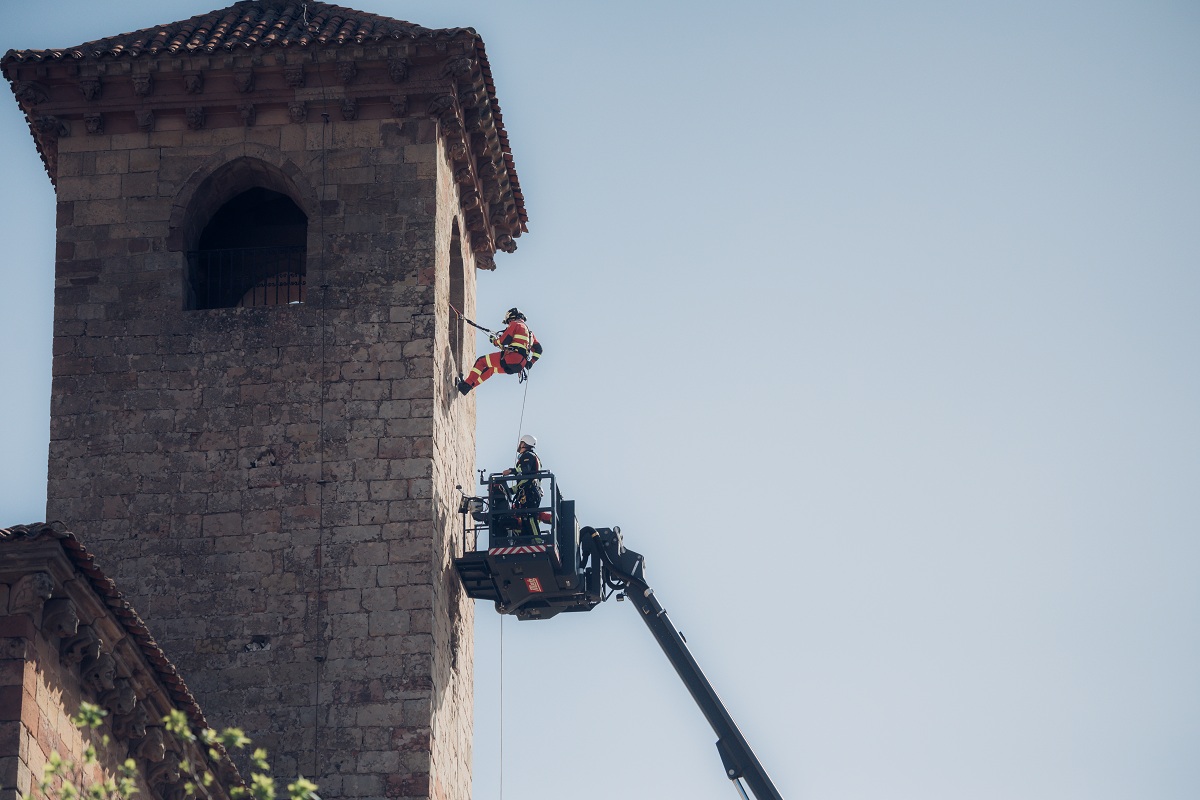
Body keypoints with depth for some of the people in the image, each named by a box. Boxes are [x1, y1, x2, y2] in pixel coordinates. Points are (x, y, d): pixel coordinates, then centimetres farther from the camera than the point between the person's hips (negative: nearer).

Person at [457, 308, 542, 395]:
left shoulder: (515, 324, 4)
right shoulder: (529, 331, 28)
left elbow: (503, 341, -6)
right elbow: (538, 349, 28)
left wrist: (494, 340, 14)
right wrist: (531, 362, 26)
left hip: (511, 357, -9)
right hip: (519, 367, 9)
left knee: (481, 361, 1)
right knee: (490, 369, 27)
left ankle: (466, 385, -9)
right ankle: (469, 386, 26)